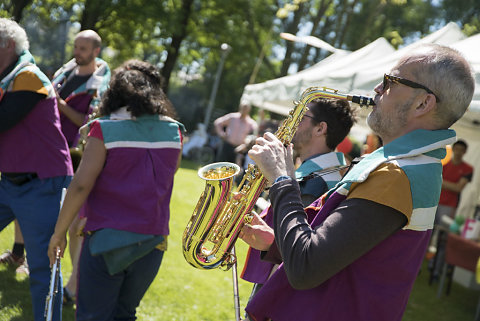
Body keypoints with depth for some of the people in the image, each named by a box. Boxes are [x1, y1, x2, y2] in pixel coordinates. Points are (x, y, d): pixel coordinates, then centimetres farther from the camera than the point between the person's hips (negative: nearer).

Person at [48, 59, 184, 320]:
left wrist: (59, 232, -4)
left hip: (107, 239, -4)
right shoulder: (174, 131, 2)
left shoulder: (105, 130, -10)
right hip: (152, 241, 4)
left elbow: (81, 185, -13)